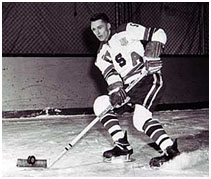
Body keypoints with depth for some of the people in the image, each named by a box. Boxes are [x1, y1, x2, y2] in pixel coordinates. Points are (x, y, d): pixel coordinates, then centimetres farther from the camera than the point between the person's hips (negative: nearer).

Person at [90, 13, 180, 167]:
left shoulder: (127, 31, -2)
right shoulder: (102, 55, 15)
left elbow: (158, 34, -6)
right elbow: (111, 74, -1)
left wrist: (151, 55, -20)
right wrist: (116, 89, -20)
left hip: (150, 80, -7)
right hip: (129, 87, 7)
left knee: (140, 119, -25)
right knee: (100, 103, -2)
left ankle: (172, 151, -22)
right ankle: (123, 146, -3)